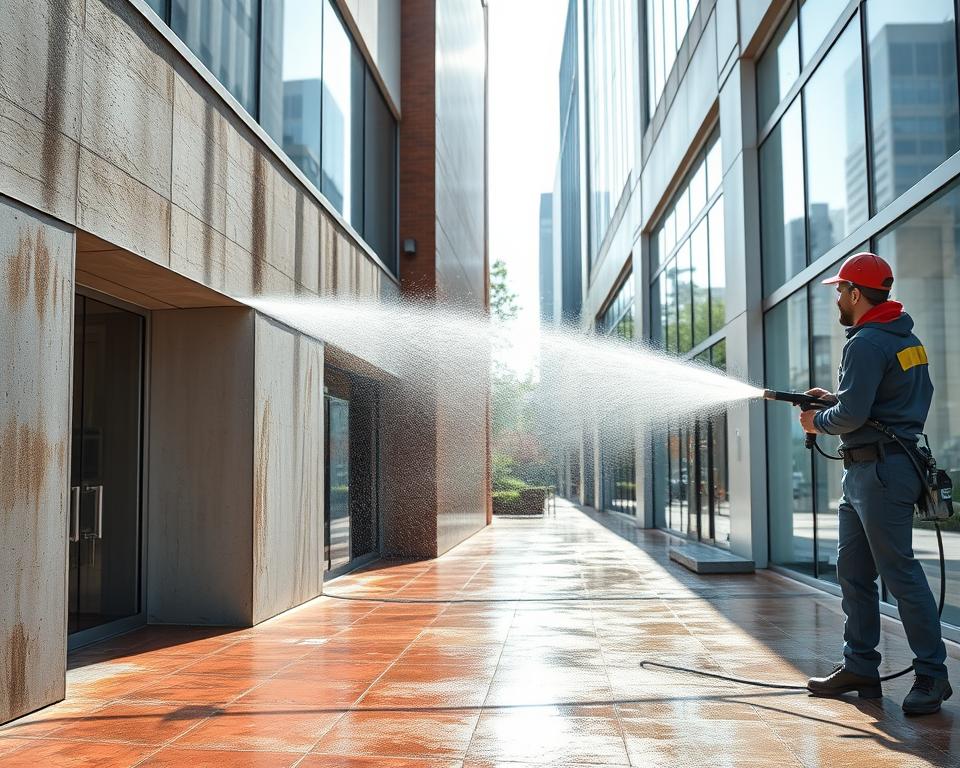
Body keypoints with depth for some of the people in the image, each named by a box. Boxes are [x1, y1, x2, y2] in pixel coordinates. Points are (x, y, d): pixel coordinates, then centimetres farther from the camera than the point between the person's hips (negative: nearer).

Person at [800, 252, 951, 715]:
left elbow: (853, 414, -22)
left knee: (899, 572, -5)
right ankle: (860, 667, 19)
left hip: (879, 471, -11)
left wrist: (819, 422, -2)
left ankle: (932, 675, 3)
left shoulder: (866, 343, -16)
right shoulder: (906, 338, 16)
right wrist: (834, 398, 16)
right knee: (853, 570, 13)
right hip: (863, 472, 11)